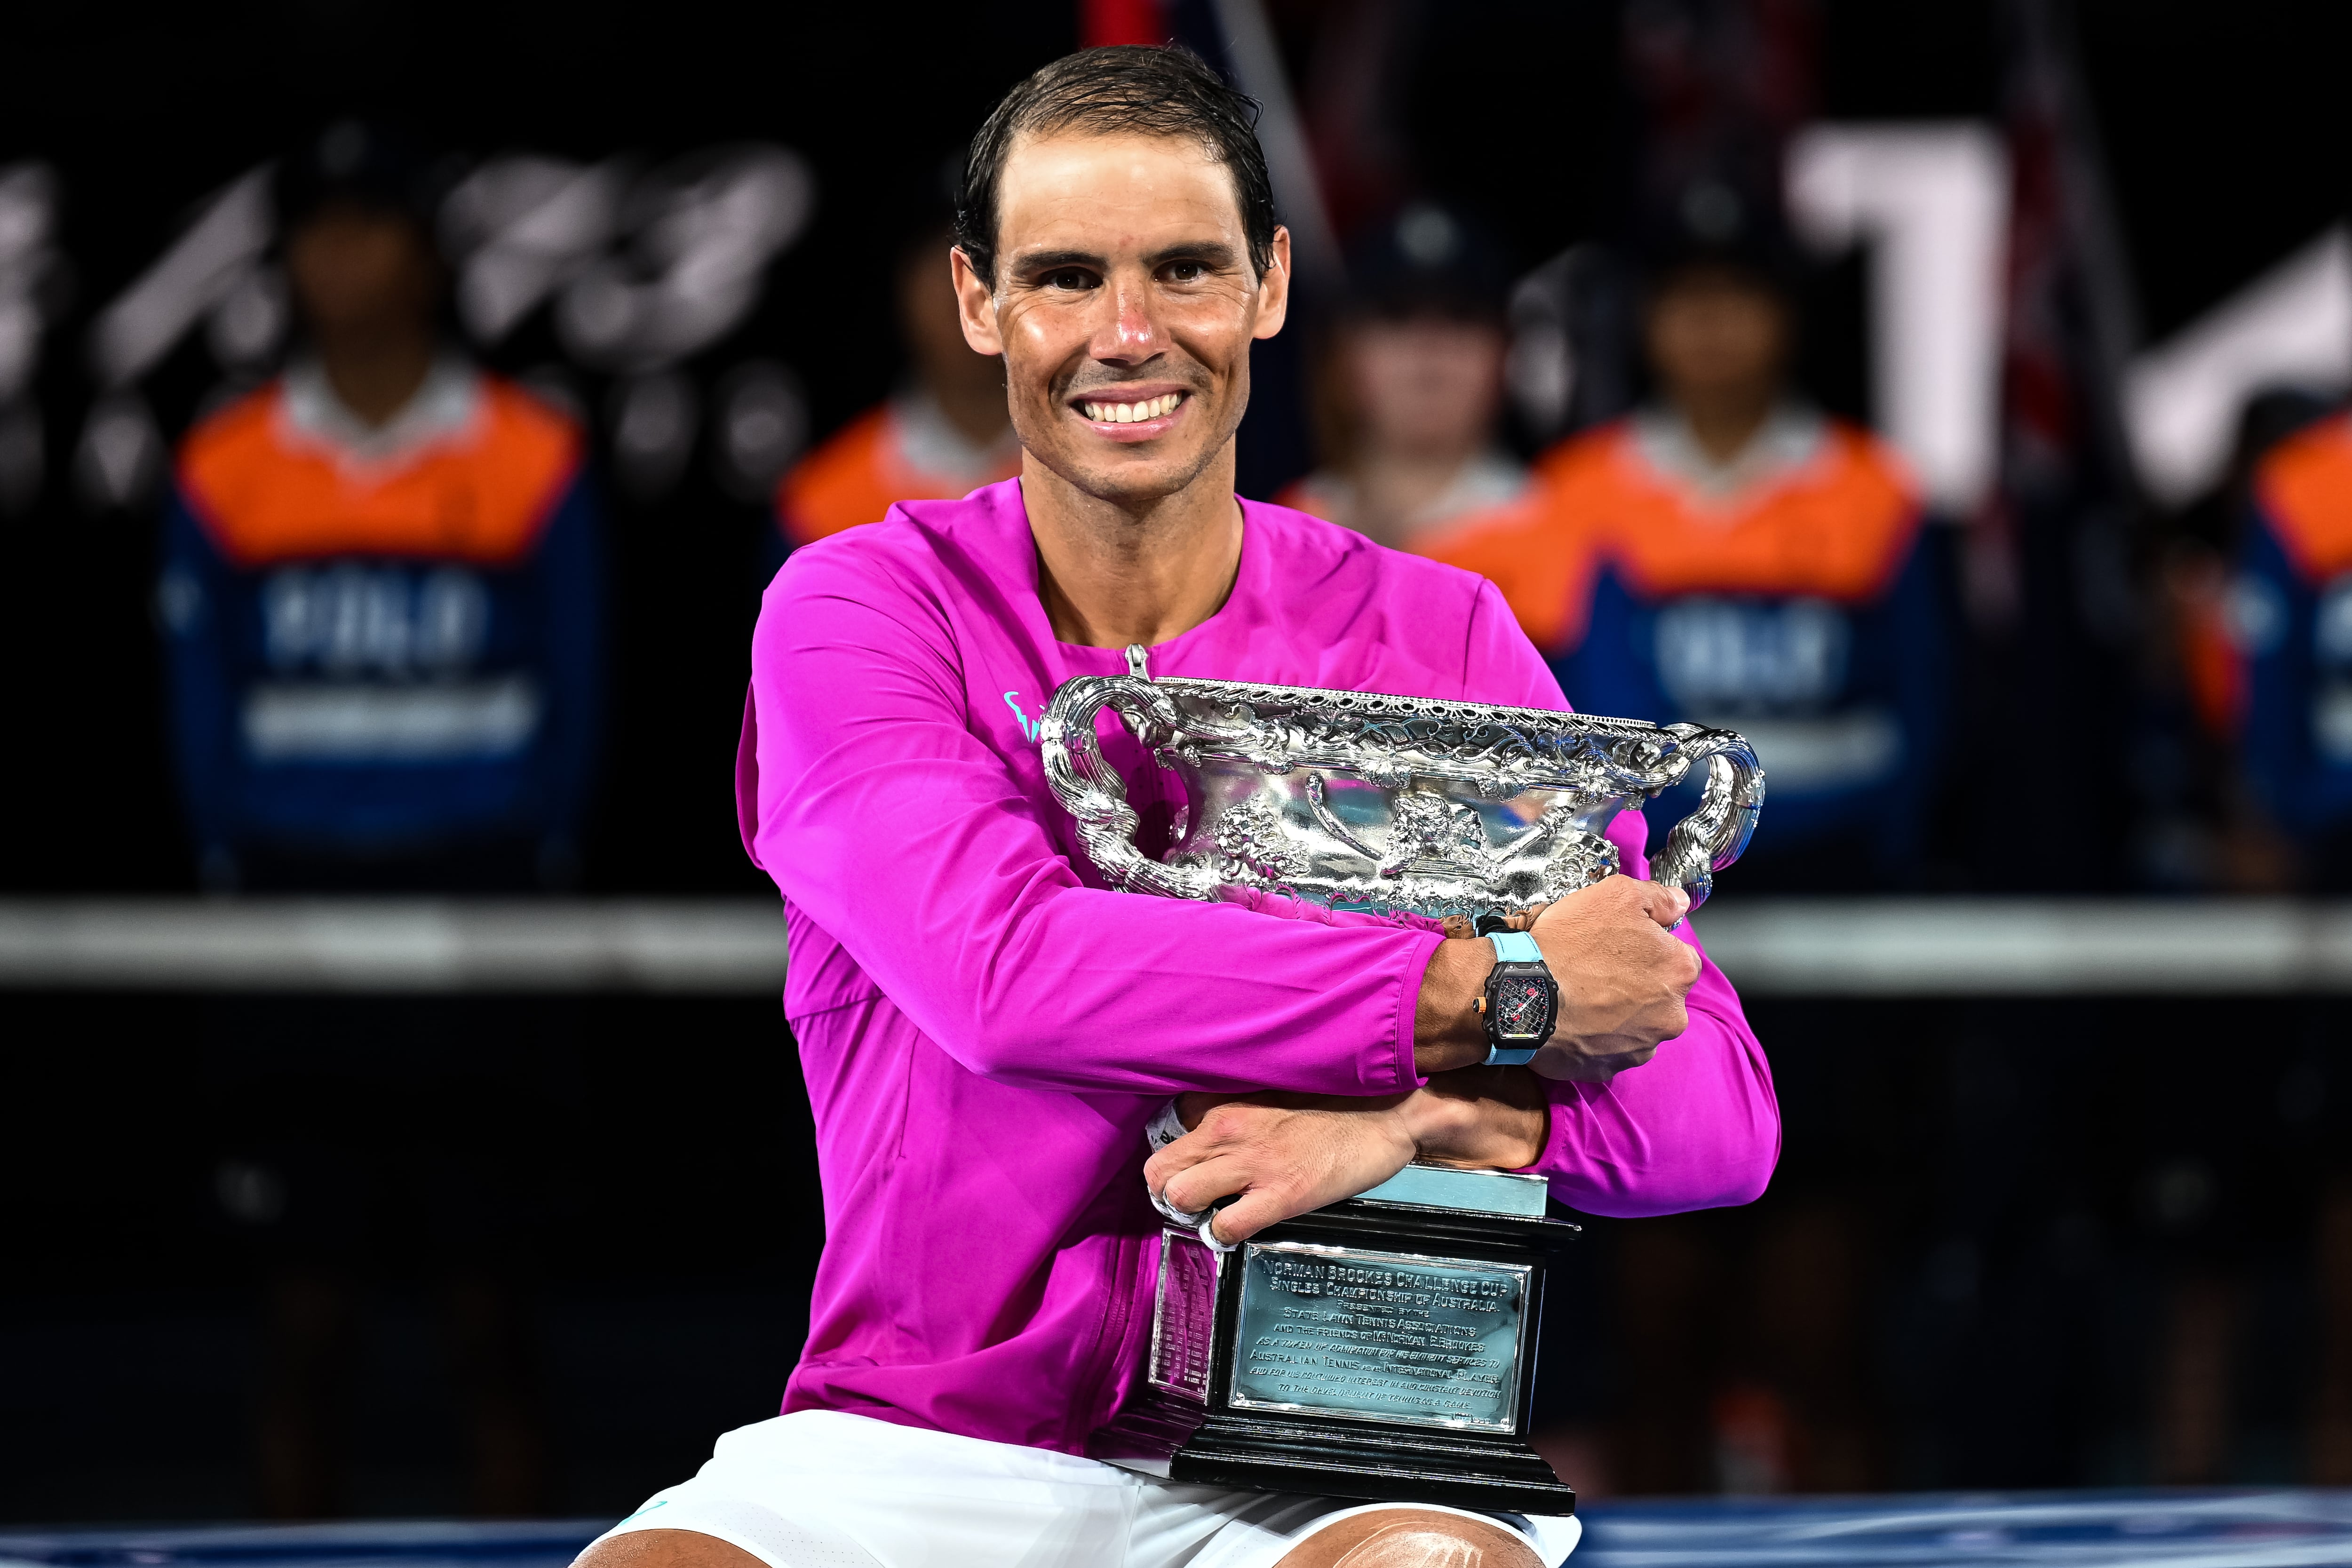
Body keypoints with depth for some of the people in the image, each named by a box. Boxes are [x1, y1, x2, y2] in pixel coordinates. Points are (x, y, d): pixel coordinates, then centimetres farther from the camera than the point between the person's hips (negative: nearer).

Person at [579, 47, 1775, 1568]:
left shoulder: (1436, 640, 7)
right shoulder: (856, 610, 2)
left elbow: (1718, 1108, 1)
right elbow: (1000, 965, -18)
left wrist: (1424, 1117, -20)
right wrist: (1500, 996, -15)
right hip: (923, 1441, -1)